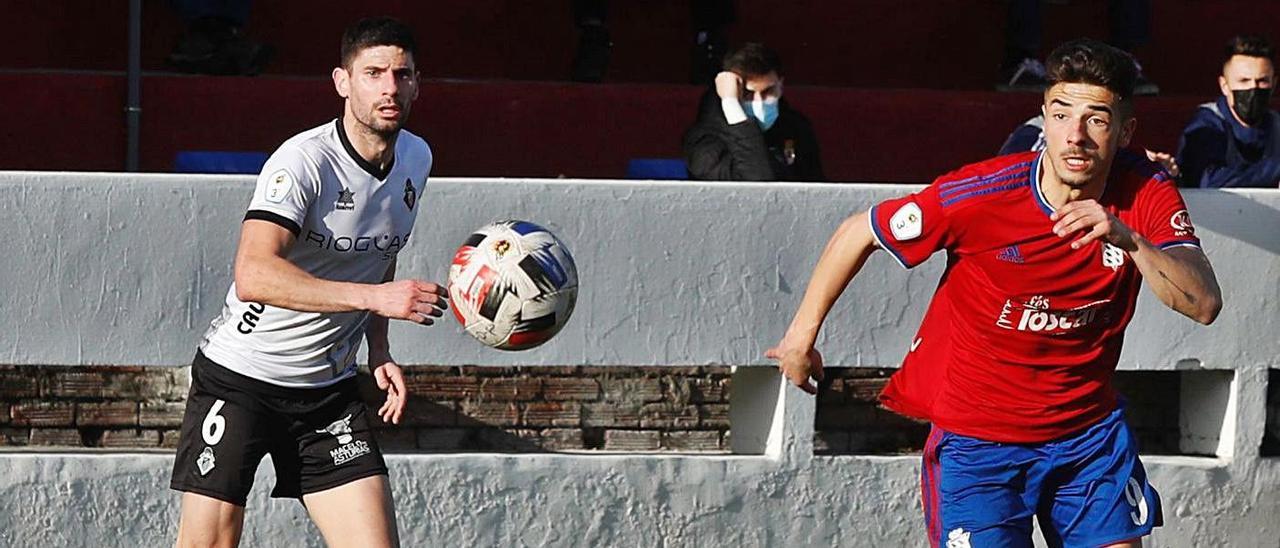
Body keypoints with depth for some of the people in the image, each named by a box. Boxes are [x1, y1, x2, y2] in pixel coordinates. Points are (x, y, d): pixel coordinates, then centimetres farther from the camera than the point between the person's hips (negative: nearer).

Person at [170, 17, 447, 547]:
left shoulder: (416, 159, 3)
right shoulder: (304, 161, -22)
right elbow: (253, 276, -36)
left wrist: (379, 349, 7)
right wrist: (374, 297, -43)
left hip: (330, 392, 6)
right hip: (238, 378, -6)